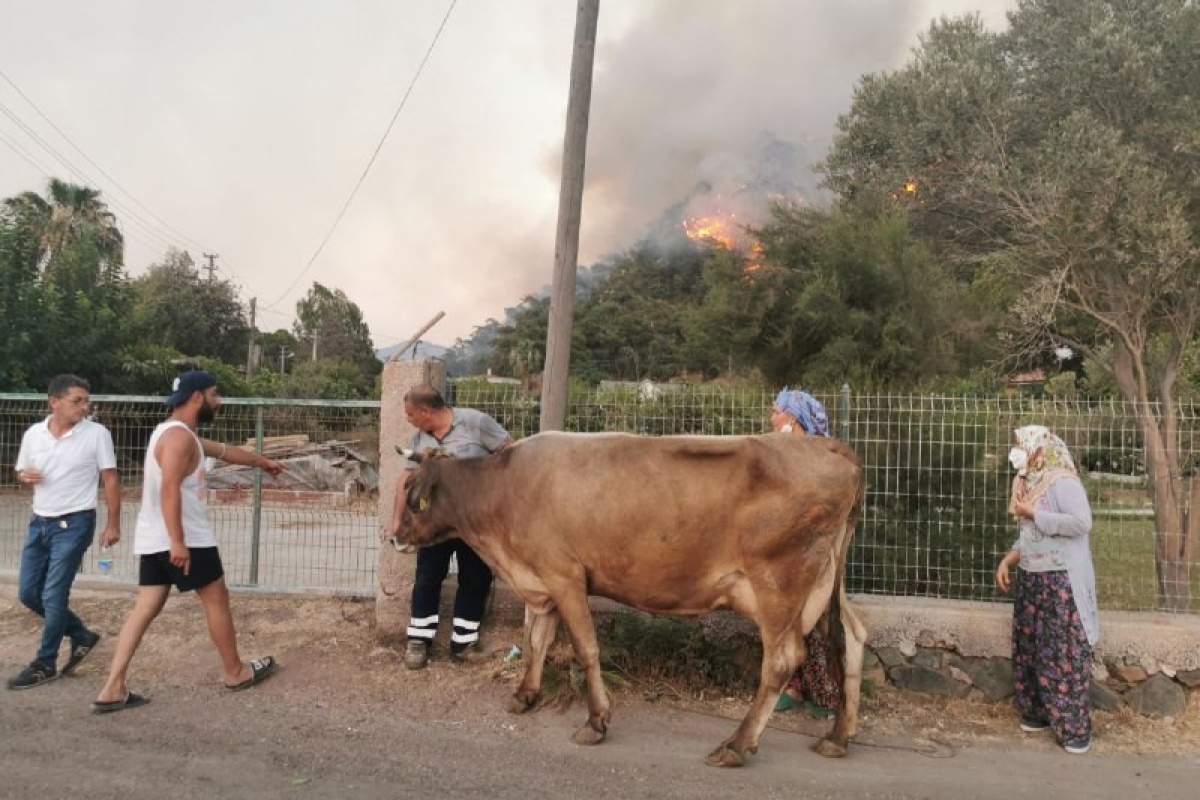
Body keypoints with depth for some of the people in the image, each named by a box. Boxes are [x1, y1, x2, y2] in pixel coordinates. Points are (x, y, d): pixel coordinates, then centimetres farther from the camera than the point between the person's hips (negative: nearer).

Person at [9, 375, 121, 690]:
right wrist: (25, 477, -10)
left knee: (53, 595, -4)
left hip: (74, 524, -6)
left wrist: (113, 524, -9)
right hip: (40, 522, 6)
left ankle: (45, 663, 13)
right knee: (28, 592, 10)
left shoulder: (97, 433, -10)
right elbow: (20, 472, 16)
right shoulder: (33, 434, 2)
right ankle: (81, 635, 27)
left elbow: (111, 480, -7)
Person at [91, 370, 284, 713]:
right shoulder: (179, 436, -17)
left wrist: (262, 462, 41)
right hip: (184, 539, -10)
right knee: (217, 599, 5)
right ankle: (236, 672, 19)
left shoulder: (178, 433, 17)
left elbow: (223, 450, 31)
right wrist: (178, 541, -30)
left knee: (145, 608, 8)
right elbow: (169, 489, -26)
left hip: (154, 539, 10)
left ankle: (112, 690, 6)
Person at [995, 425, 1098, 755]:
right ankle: (1038, 711, 27)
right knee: (1029, 647, 13)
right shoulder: (1029, 483, 10)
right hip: (1030, 579, 9)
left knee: (1065, 653, -3)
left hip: (1062, 581, -8)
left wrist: (1033, 513, -22)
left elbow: (1082, 522, -29)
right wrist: (1008, 559, 5)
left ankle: (1075, 727, 6)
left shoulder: (1062, 481, -15)